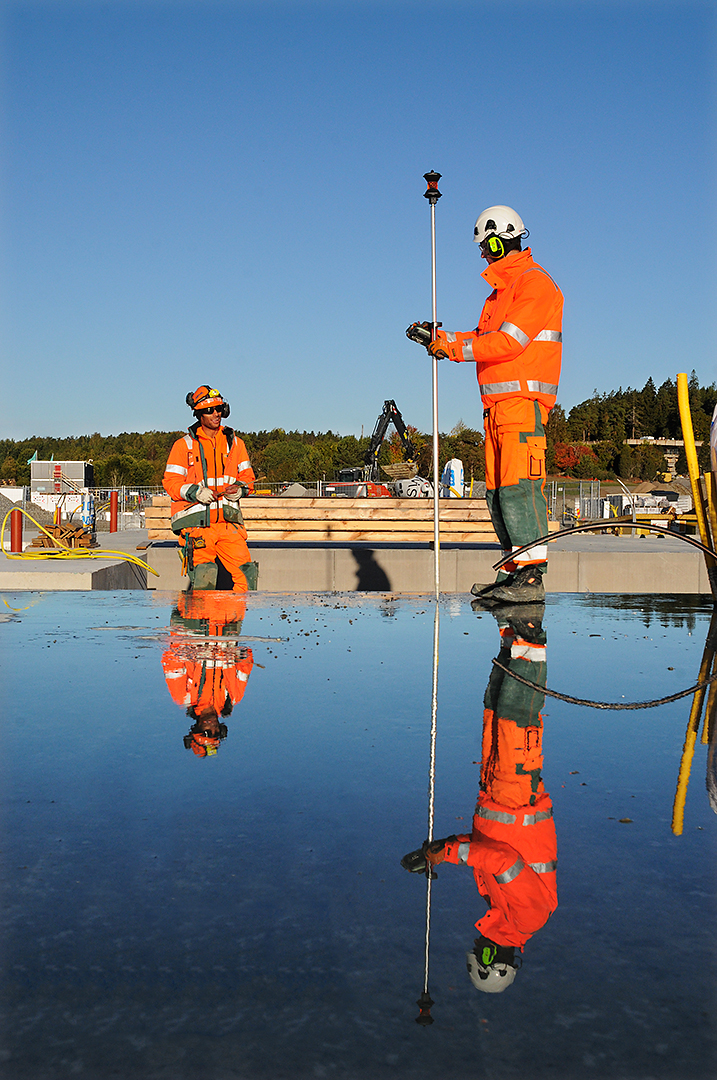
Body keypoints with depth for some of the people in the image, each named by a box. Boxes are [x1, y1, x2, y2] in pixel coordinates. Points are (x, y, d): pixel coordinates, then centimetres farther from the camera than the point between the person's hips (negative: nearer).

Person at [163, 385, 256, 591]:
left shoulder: (235, 443, 16)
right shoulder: (184, 445, 6)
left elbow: (247, 476, 20)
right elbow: (171, 482, 2)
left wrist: (240, 489, -4)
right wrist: (196, 492, -15)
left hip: (229, 521, 3)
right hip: (197, 523, -3)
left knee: (246, 572, -11)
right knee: (203, 579, -14)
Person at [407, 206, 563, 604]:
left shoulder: (534, 283, -7)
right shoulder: (503, 286, 24)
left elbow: (508, 341, -17)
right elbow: (483, 339, 23)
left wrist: (452, 347, -13)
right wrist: (437, 338, 14)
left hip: (523, 400, -10)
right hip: (497, 403, 10)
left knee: (518, 486, -16)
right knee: (498, 489, 8)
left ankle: (532, 578, -17)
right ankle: (512, 573, 12)